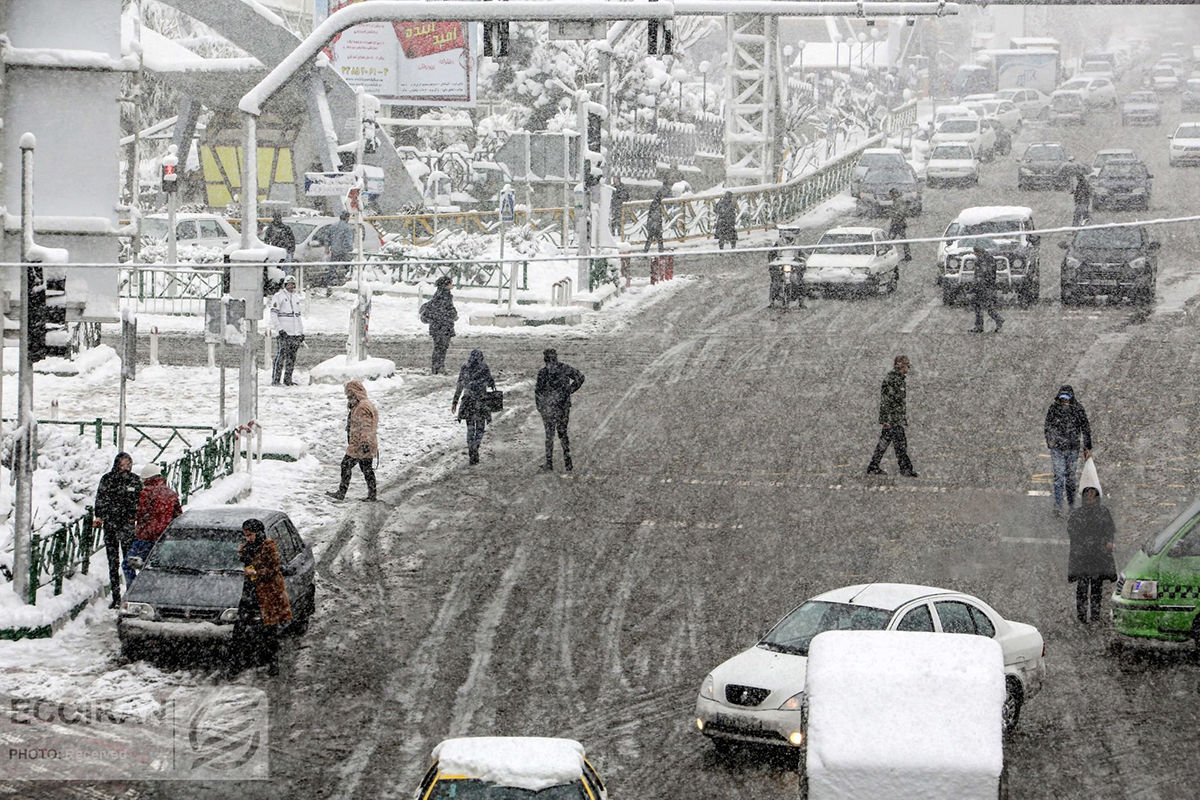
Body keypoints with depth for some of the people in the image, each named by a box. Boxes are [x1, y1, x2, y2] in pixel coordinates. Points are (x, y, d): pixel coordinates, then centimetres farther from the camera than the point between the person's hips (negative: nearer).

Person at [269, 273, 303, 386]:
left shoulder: (296, 297, 19)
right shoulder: (278, 296, -2)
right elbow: (273, 314, -7)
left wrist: (302, 332, 20)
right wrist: (280, 329, -16)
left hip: (295, 334, 6)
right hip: (284, 333, -6)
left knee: (292, 358, 6)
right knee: (280, 356, -11)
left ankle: (288, 380, 11)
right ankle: (275, 380, -10)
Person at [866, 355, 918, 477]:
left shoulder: (899, 379, 16)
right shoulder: (890, 379, -16)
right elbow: (885, 400, -19)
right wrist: (885, 419, -21)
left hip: (898, 419, 10)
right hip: (893, 418, -10)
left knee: (884, 442, 11)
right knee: (901, 444, -7)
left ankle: (873, 467, 14)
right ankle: (906, 468, -3)